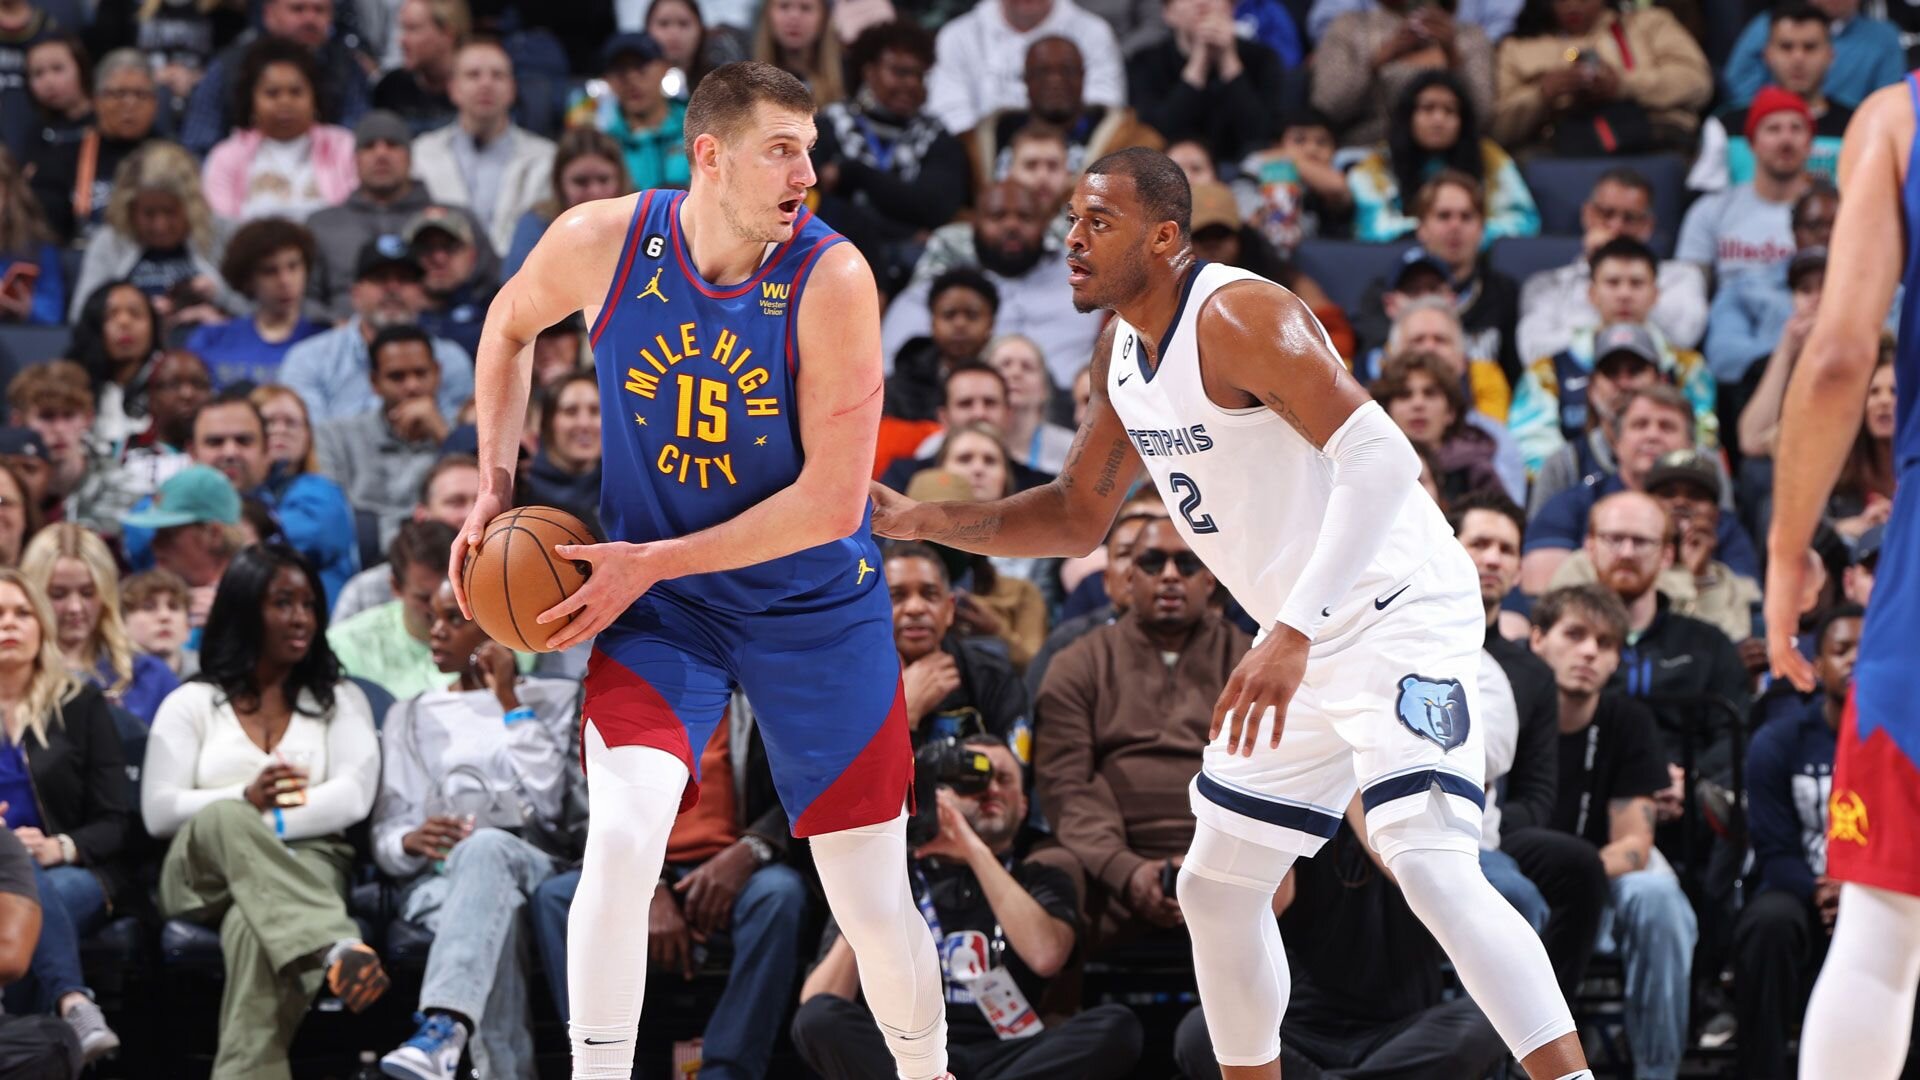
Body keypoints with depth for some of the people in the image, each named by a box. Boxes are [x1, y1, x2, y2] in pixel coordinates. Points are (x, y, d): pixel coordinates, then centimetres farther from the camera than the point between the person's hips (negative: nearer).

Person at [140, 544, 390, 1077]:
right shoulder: (192, 704, 18)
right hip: (203, 871, 0)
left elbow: (353, 797, 1)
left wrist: (268, 823, -13)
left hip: (306, 864, 0)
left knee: (253, 928, -40)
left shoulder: (340, 701, 19)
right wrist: (246, 803, -12)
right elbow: (159, 812, 5)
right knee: (223, 820, -40)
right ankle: (339, 947, -62)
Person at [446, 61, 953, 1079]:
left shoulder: (830, 279, -21)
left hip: (814, 605, -1)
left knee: (875, 903, 5)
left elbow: (831, 503, -20)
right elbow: (510, 323, 11)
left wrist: (654, 561, -20)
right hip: (658, 608, 1)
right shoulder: (601, 242, -14)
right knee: (622, 835, -24)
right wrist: (494, 484, 2)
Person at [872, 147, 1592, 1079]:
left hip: (1398, 611, -10)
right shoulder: (1122, 353, 7)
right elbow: (1080, 515, 20)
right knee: (1217, 887, 15)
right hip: (1306, 635, 10)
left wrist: (1294, 635, -37)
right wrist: (925, 522, 7)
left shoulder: (1237, 318, -22)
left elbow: (1382, 458, -32)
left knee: (1433, 870, -25)